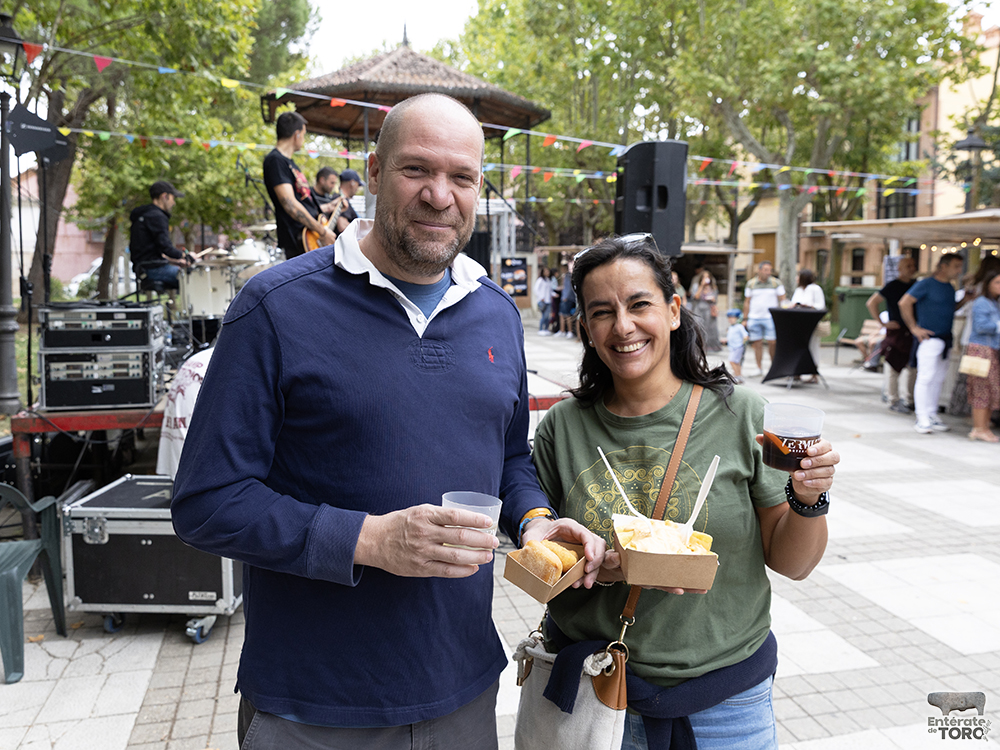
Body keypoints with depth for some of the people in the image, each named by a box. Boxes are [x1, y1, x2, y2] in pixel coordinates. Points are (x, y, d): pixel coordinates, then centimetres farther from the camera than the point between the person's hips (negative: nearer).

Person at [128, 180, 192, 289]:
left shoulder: (143, 215, 20)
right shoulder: (156, 216, -13)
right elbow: (165, 247, -20)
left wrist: (175, 261, 16)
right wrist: (185, 255, -4)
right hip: (154, 268, -11)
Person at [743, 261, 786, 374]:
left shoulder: (776, 283, 4)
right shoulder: (751, 284, 8)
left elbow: (782, 300, 4)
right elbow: (747, 302, 11)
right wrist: (745, 319, 8)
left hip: (770, 318, -2)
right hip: (754, 318, 2)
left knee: (772, 343, -6)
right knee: (757, 343, 3)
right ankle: (759, 368, 11)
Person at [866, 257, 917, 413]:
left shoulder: (916, 285, 11)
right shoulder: (892, 286, -7)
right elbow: (871, 303, -13)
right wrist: (883, 323, -14)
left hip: (913, 331, 6)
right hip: (897, 331, -6)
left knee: (914, 368, 9)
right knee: (894, 367, 0)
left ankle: (910, 400, 21)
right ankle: (894, 401, 10)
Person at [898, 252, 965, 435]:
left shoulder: (950, 288, 16)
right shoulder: (926, 284, -7)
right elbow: (904, 303, -13)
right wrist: (914, 328, -12)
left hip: (945, 340, 8)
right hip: (929, 338, -8)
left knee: (938, 379, 10)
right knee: (926, 377, -8)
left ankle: (932, 416, 18)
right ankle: (922, 419, -4)